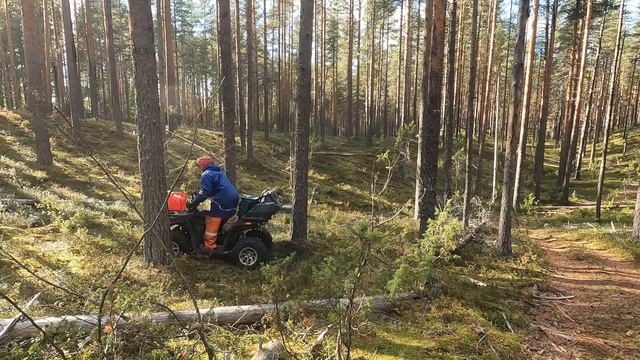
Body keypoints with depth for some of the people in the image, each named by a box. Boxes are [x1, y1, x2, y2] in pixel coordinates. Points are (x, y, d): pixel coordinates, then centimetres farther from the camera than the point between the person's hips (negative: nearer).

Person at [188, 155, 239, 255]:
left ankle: (208, 247, 4)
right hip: (234, 199, 9)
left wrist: (194, 202, -3)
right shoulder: (219, 172, 27)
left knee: (211, 223, 0)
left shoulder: (206, 175, -2)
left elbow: (205, 193, -11)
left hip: (222, 201, -9)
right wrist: (197, 198, 31)